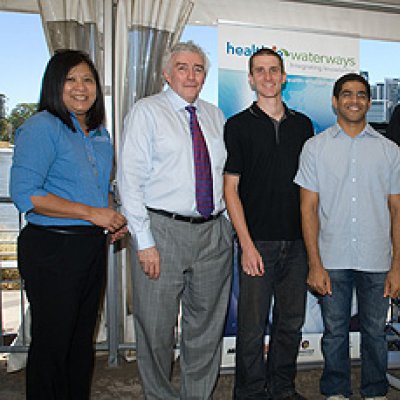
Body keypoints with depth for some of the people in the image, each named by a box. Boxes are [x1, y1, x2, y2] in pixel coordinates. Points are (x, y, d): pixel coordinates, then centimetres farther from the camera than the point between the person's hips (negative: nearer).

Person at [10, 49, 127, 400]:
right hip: (52, 248, -7)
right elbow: (25, 194, -19)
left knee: (83, 338, 18)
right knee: (53, 341, 5)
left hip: (93, 246, 8)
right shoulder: (42, 127, -11)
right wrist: (91, 213, -19)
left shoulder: (99, 132, 13)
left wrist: (114, 217, 4)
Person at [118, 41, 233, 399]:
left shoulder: (215, 116, 14)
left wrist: (228, 226, 7)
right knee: (157, 329, 5)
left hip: (214, 232, 5)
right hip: (163, 231, -4)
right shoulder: (147, 111, -1)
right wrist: (144, 241, -14)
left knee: (207, 327, 14)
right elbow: (130, 179, -8)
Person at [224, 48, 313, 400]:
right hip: (258, 241, -3)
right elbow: (231, 189, -3)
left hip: (297, 241, 4)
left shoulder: (303, 124, 11)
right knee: (253, 324, 2)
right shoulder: (238, 126, 0)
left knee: (292, 321, 12)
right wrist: (247, 244, -11)